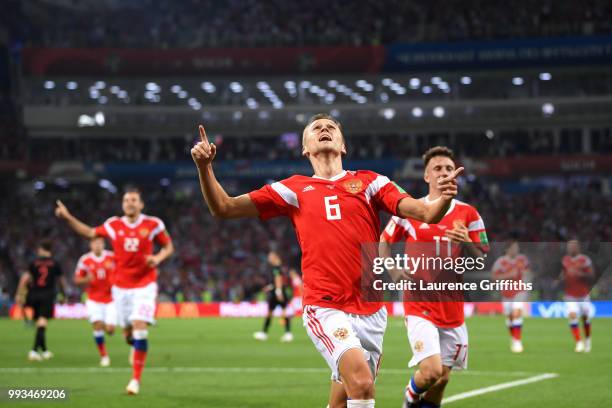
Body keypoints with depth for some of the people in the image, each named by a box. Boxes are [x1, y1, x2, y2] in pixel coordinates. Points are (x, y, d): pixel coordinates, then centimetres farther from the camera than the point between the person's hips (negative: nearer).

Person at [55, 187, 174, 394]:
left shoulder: (153, 225, -4)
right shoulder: (114, 225, 2)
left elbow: (168, 246, 6)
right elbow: (90, 233, 15)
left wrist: (158, 258, -14)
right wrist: (68, 217, 9)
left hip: (145, 285, -3)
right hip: (121, 286, 3)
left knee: (140, 328, -17)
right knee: (127, 331, 6)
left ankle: (136, 379, -10)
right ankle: (135, 346, 46)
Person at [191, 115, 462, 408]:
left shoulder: (369, 182, 10)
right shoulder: (294, 189, 9)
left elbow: (426, 213, 0)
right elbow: (223, 208, 10)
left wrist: (444, 199, -22)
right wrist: (204, 167, -6)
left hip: (370, 310, 3)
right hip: (325, 307, -3)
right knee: (361, 380, -26)